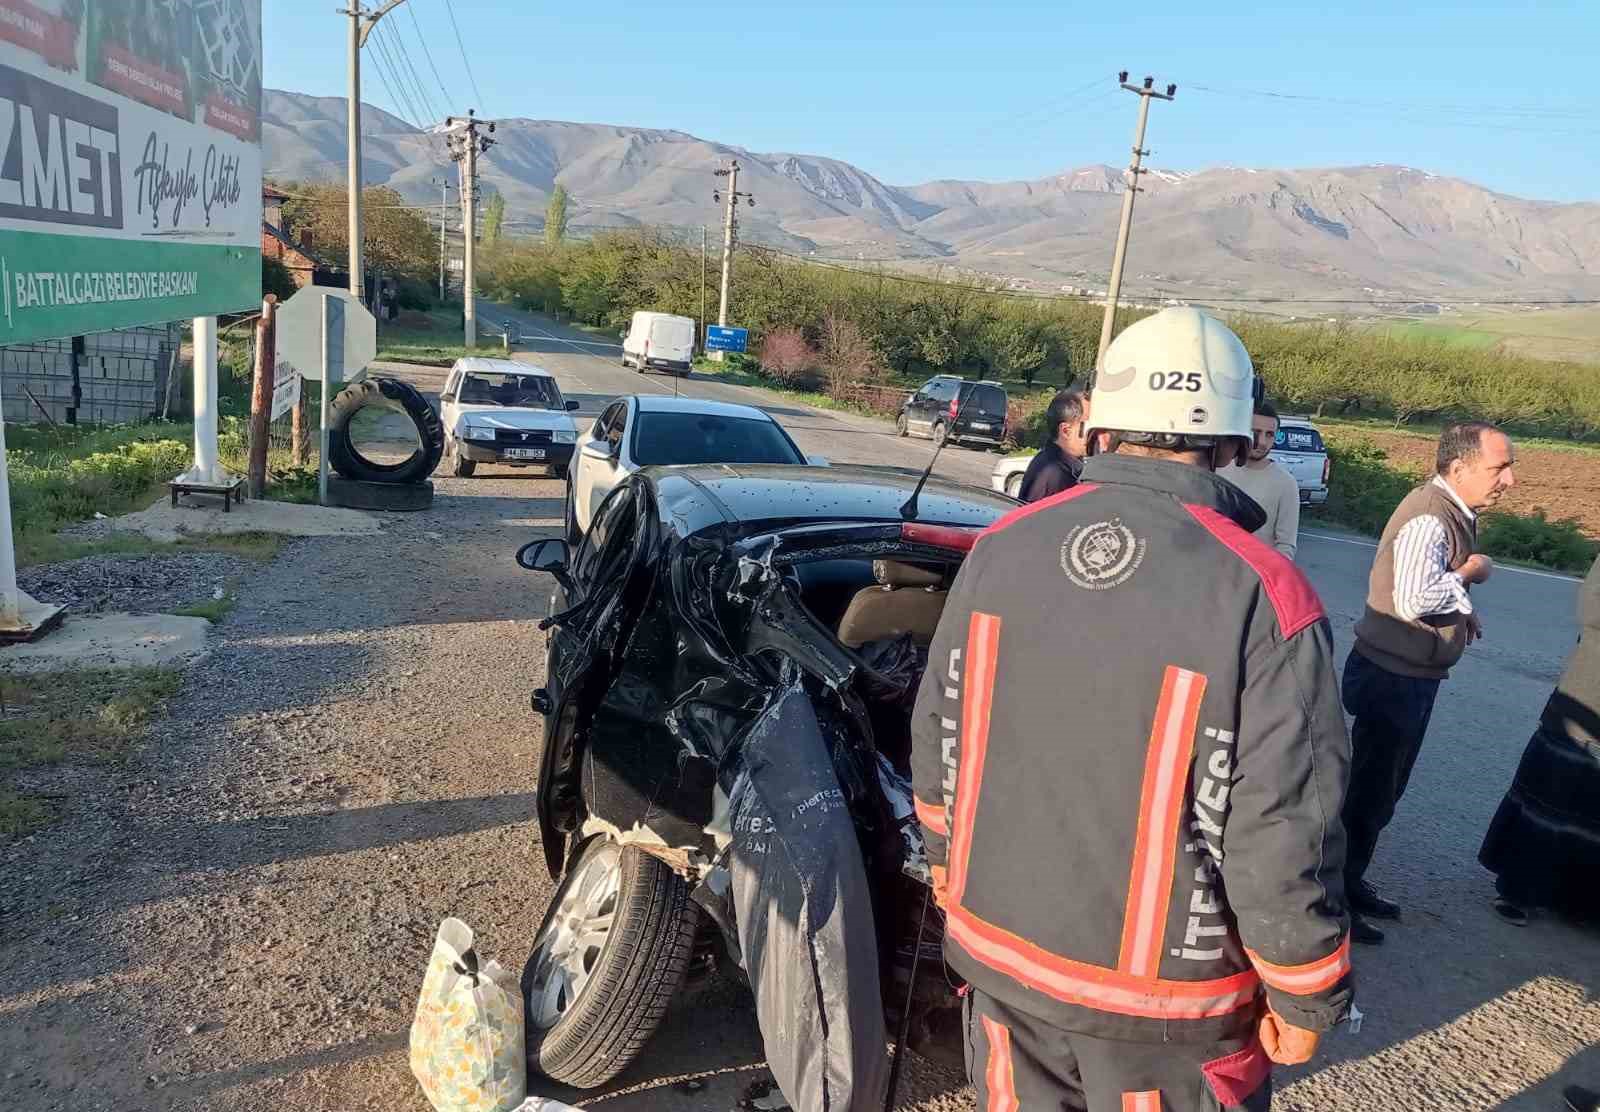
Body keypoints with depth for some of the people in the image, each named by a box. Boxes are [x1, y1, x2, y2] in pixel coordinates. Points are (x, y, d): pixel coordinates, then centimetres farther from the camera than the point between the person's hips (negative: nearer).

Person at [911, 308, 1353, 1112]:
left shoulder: (1003, 547, -10)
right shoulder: (1266, 601, -23)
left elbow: (939, 730, 1)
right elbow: (1285, 835, -19)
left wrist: (946, 854, 17)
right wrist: (1305, 997, -2)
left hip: (1001, 941, 4)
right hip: (1162, 988, -3)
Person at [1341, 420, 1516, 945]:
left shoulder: (1454, 511, 8)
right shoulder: (1428, 517, -24)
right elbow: (1413, 600, -37)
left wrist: (1464, 611, 6)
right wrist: (1470, 572, -22)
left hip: (1415, 675, 10)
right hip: (1391, 678, -10)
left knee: (1383, 789, 20)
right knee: (1367, 790, 2)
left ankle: (1351, 881, 36)